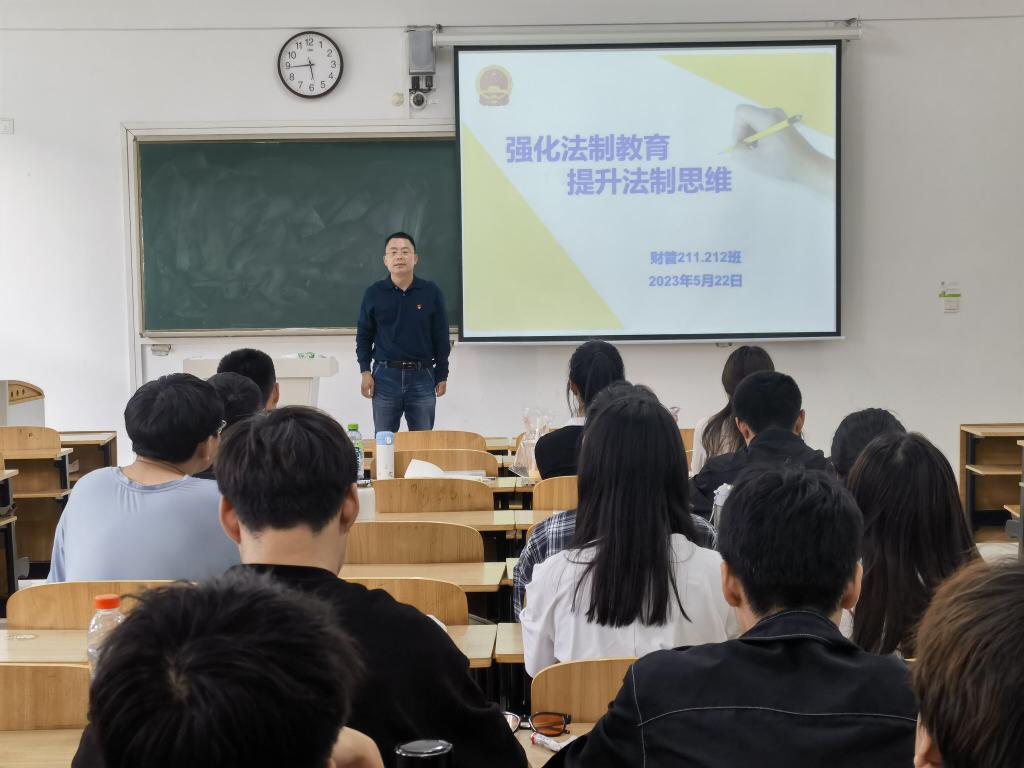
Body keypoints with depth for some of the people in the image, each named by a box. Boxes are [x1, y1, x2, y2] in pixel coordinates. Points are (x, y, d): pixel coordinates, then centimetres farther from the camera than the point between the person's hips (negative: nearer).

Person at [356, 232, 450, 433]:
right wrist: (365, 371, 1)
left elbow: (441, 338, 4)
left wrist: (442, 376, 4)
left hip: (422, 376, 0)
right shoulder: (374, 294, 1)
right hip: (385, 376, 0)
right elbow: (364, 335, 8)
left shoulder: (431, 292, 0)